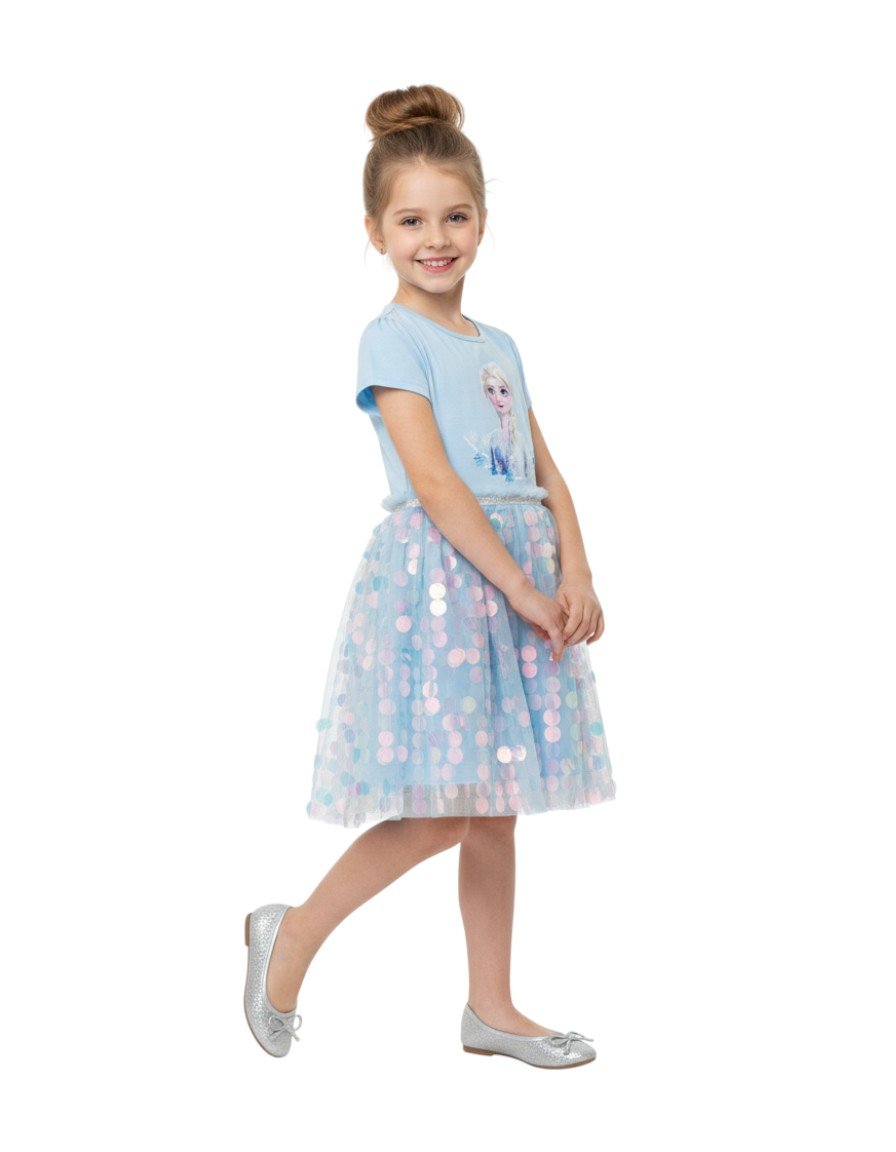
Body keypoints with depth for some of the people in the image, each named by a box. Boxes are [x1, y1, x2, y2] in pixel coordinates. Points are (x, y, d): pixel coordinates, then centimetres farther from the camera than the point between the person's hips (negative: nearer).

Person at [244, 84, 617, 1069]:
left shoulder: (498, 346, 16)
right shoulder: (391, 340, -6)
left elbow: (545, 474, 12)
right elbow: (434, 481, -16)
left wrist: (574, 576, -4)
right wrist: (520, 587, -18)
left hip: (515, 581, 7)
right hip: (434, 574, -7)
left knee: (493, 805, 10)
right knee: (445, 808, -11)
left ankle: (492, 1007, 20)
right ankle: (295, 933, 9)